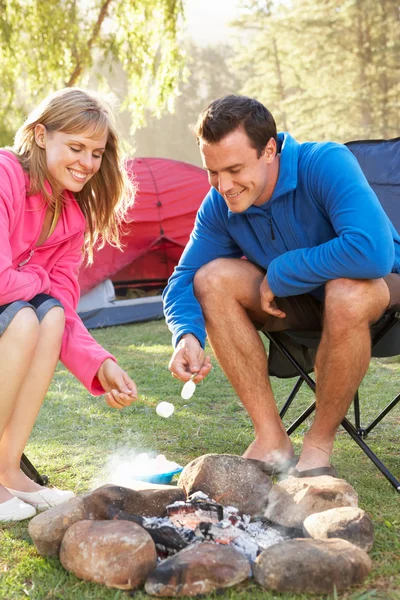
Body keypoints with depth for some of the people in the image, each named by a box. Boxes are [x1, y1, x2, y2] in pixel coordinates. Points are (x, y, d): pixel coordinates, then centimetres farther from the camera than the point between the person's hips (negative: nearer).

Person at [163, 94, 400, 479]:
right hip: (303, 302, 5)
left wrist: (279, 273, -30)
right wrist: (187, 335, -28)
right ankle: (272, 441, -17)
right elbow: (184, 280, -5)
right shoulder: (219, 205, -10)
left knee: (347, 292, -40)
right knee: (212, 278, -19)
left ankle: (318, 447, -17)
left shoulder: (326, 163, -28)